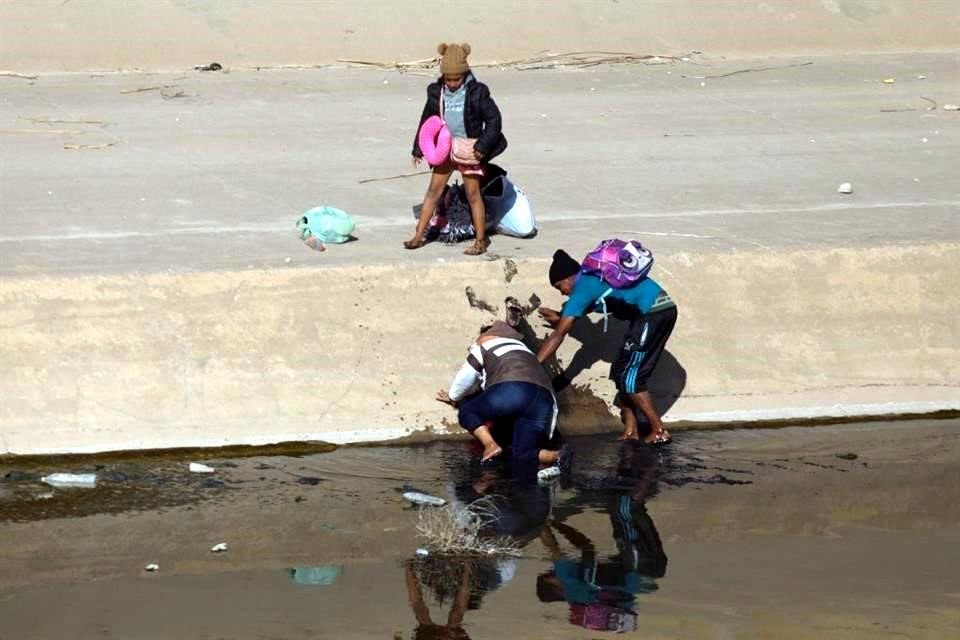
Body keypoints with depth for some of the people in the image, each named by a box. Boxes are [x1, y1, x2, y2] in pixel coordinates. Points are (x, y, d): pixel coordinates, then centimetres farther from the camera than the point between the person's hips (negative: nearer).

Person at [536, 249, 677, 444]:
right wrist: (561, 318, 39)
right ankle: (630, 431, 12)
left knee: (628, 377, -5)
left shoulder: (582, 287, -7)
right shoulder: (592, 277, 18)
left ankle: (659, 432, -3)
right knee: (621, 371, 12)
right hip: (662, 309, 10)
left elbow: (558, 335, -8)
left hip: (653, 312, -10)